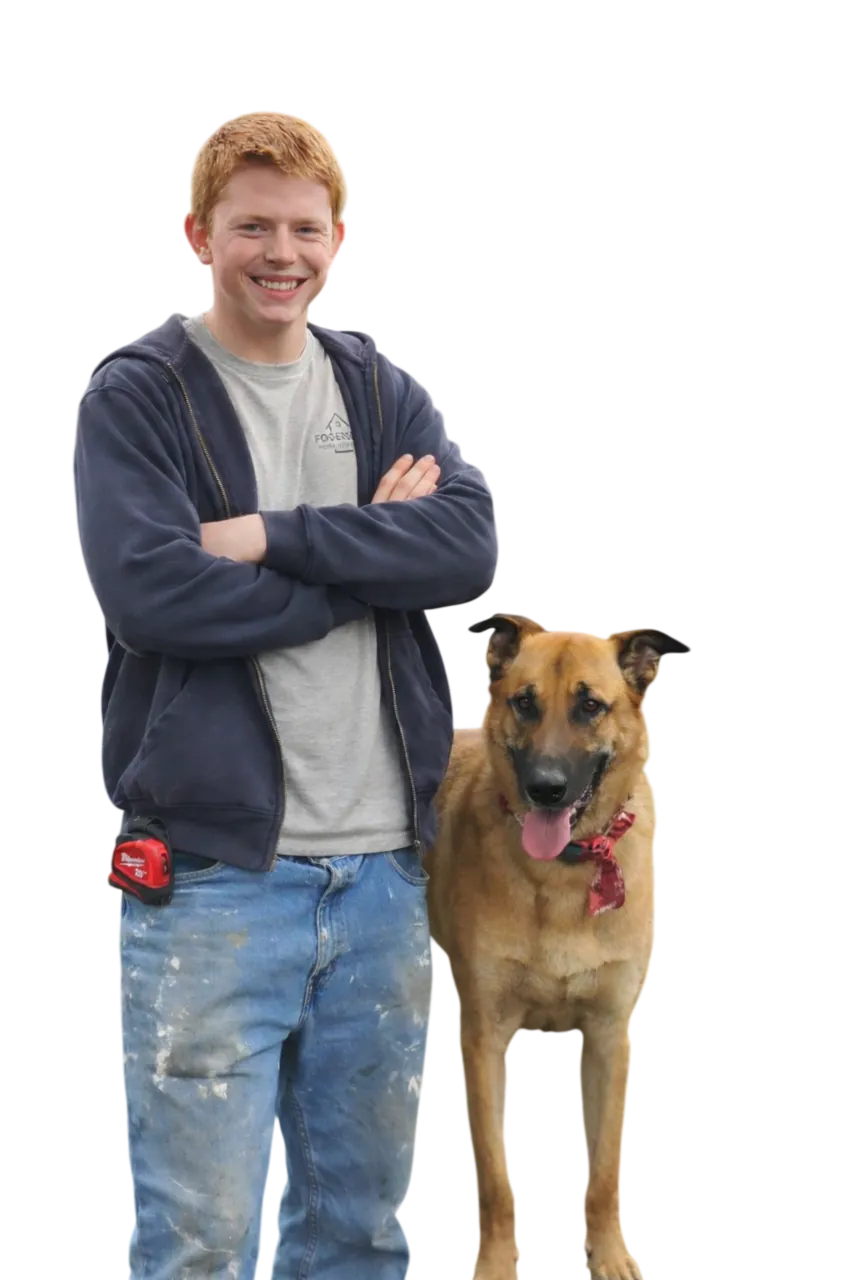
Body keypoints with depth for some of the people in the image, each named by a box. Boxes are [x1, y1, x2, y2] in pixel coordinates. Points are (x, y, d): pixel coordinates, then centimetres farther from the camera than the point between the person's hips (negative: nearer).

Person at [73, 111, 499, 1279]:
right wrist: (372, 554, -9)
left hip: (381, 862, 5)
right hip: (212, 867, -4)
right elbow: (149, 592, -17)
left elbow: (473, 543, -5)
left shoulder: (383, 391, 12)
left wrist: (274, 536, -15)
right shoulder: (136, 395, -2)